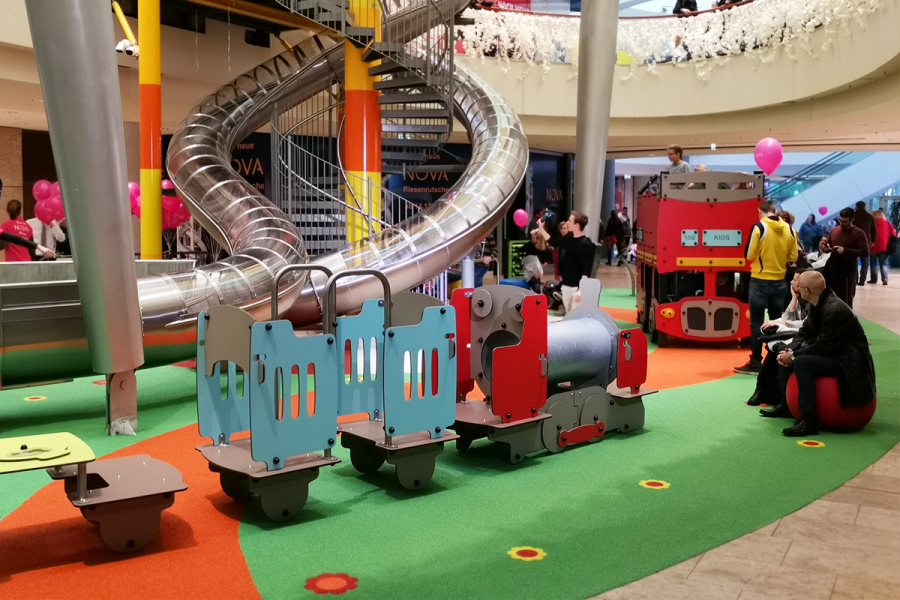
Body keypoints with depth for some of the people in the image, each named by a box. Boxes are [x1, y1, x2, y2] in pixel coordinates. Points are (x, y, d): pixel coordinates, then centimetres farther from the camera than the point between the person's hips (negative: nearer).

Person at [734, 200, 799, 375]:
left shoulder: (759, 227, -11)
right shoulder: (790, 229, 2)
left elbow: (749, 255, -10)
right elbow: (793, 257, 6)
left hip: (760, 281, -4)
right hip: (779, 282, 5)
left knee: (756, 323, 1)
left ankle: (755, 363, 2)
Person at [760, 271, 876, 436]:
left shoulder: (834, 310, -26)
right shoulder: (818, 304, 2)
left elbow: (824, 347, -26)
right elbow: (805, 332, 7)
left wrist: (794, 356, -20)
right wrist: (789, 350, -11)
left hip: (849, 361, -10)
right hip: (831, 352, 10)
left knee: (801, 362, -31)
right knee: (785, 355, 10)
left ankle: (808, 419, -29)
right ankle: (786, 404, 20)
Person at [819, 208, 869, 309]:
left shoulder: (858, 233, -5)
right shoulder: (834, 231, 10)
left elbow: (865, 252, -13)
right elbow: (828, 248, 20)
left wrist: (845, 250, -18)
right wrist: (824, 247, -4)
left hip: (848, 270, -5)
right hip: (833, 268, 5)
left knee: (846, 299, 1)